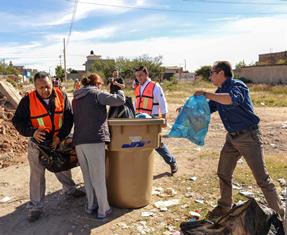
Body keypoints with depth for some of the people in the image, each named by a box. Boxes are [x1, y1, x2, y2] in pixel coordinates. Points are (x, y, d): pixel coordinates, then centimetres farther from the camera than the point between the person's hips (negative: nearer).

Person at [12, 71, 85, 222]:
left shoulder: (61, 96, -9)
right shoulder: (28, 100, -16)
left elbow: (69, 117, -6)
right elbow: (18, 121, -10)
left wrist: (60, 136, -15)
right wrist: (32, 132, -27)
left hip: (59, 141, 3)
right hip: (38, 143, -2)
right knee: (37, 175, 4)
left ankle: (70, 189, 45)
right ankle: (35, 206, 18)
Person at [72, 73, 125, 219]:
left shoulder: (76, 98, 20)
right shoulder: (97, 94, 0)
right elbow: (119, 100, -7)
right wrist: (120, 90, 15)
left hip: (79, 141, 6)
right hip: (94, 140, -6)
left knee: (87, 176, 17)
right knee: (98, 177, 3)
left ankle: (91, 206, 26)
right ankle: (103, 210, 13)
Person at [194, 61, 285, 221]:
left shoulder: (237, 85, -15)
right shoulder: (220, 93, 11)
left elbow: (232, 99, -38)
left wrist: (206, 94, -32)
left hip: (249, 136, -8)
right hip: (232, 137, 9)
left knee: (262, 178, -3)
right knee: (223, 173, 13)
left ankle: (279, 214, 12)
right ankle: (224, 207, 29)